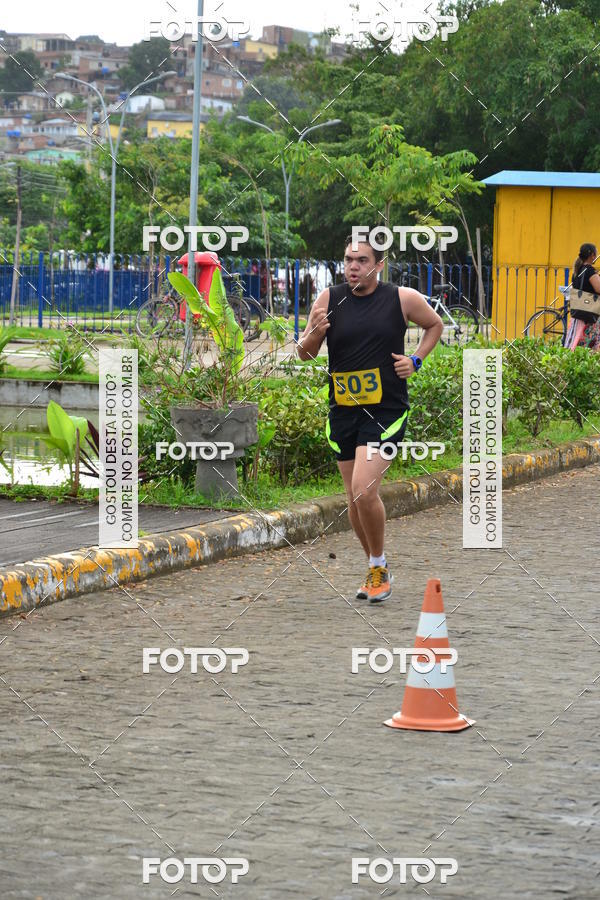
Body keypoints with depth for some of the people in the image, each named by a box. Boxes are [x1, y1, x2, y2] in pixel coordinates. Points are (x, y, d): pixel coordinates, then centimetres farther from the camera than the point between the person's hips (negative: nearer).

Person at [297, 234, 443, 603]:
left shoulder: (403, 299, -4)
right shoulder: (329, 299, 1)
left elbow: (435, 325, 16)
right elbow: (305, 354, 6)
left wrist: (416, 361, 2)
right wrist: (314, 333, -15)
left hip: (387, 410, -4)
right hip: (343, 410, 4)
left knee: (364, 490, -19)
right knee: (355, 497, 10)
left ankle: (379, 564, 2)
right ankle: (378, 570, 28)